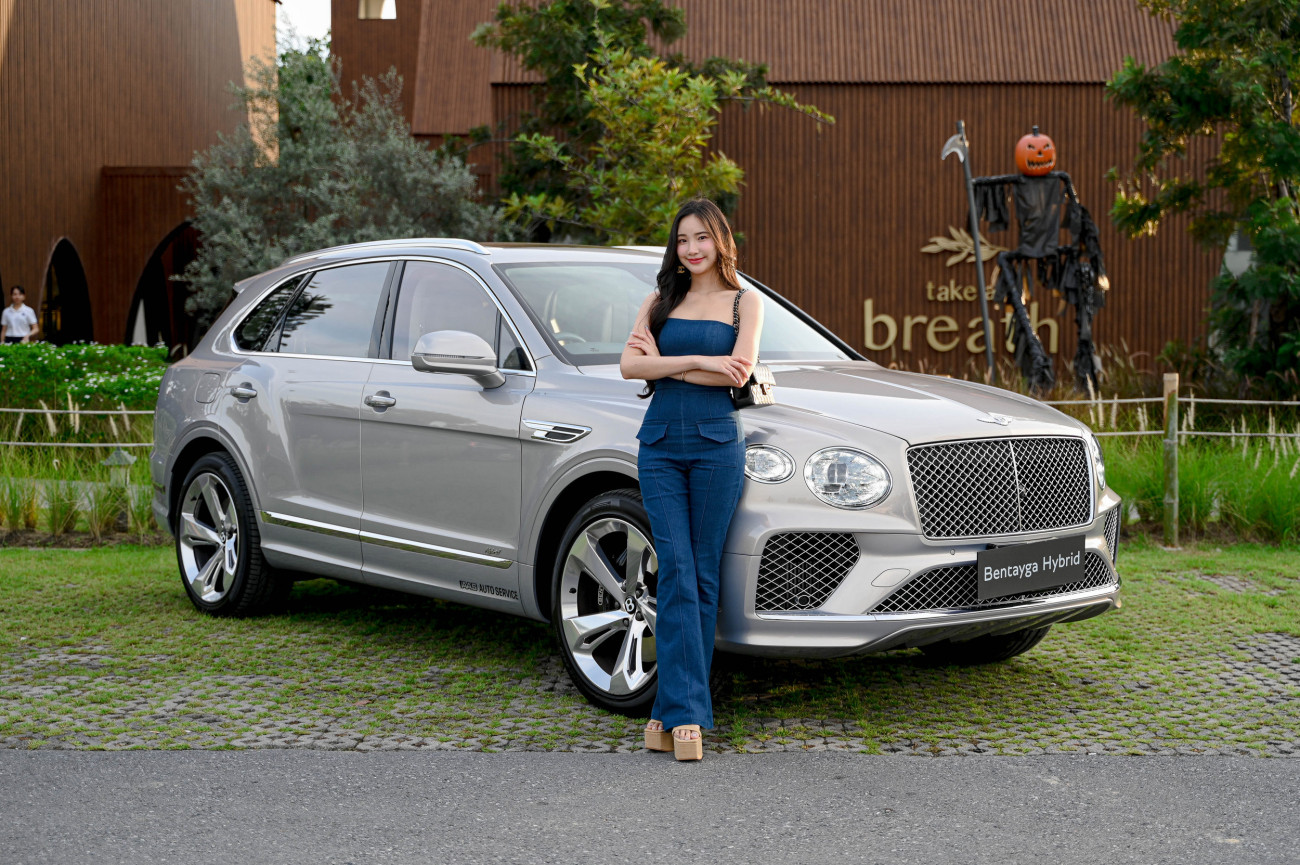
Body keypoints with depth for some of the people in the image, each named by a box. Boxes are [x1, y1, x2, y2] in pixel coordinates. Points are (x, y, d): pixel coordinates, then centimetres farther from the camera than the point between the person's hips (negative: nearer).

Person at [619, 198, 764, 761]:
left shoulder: (744, 302, 8)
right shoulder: (660, 301, 15)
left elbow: (739, 372, -8)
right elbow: (629, 366, 1)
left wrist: (663, 363, -4)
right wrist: (697, 361, -10)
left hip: (716, 444, -1)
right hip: (659, 446, 1)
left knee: (703, 577, -1)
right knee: (675, 571, -8)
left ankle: (673, 709, 5)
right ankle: (686, 713, -10)